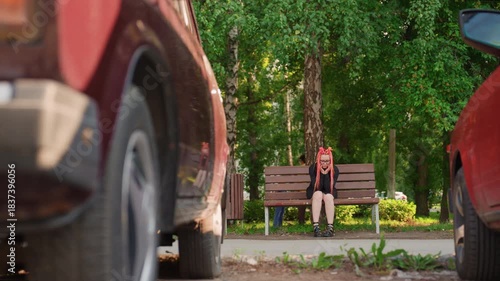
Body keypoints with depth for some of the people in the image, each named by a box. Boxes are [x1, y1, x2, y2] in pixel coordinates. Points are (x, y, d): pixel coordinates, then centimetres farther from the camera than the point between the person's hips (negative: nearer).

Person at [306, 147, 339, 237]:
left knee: (328, 197, -34)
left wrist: (326, 173, -27)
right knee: (318, 194, -35)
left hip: (329, 193, 1)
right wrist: (321, 172, -26)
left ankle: (330, 228, -39)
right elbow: (315, 186, -20)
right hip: (315, 192, -1)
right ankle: (315, 227, -44)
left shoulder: (334, 169, -12)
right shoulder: (313, 168, -13)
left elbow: (329, 188, -20)